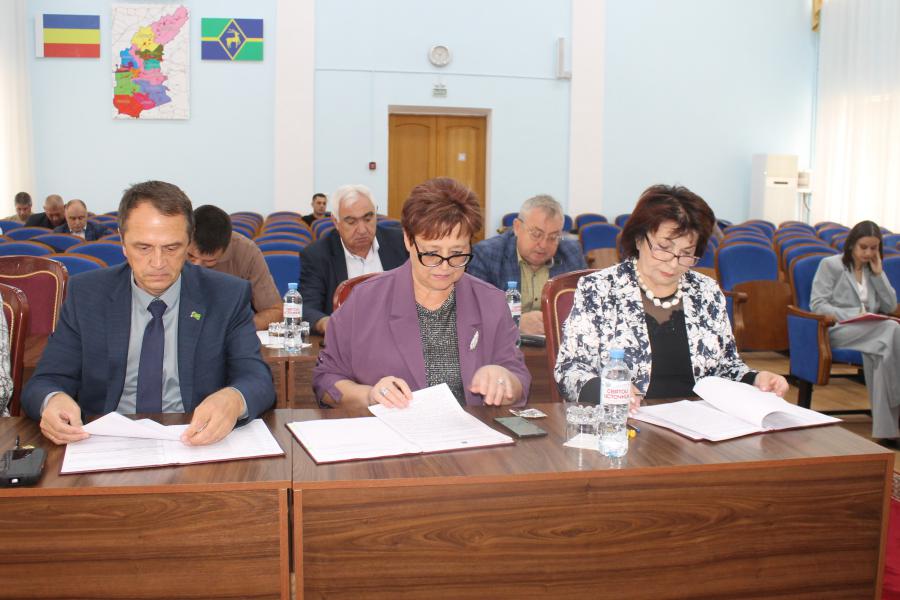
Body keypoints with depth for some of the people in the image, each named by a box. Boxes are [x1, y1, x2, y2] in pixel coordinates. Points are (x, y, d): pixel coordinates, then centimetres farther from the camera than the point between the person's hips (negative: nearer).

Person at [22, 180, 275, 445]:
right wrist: (52, 400, -21)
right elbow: (45, 382, 4)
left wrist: (234, 400, -32)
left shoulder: (228, 296, 0)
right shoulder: (85, 294, 5)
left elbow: (258, 381, -7)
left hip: (194, 444, 0)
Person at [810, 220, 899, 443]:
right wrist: (852, 316, -17)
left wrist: (878, 273, 5)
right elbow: (817, 304, -5)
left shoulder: (873, 269, 22)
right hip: (838, 330, -5)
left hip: (871, 331, 5)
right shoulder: (830, 265, 5)